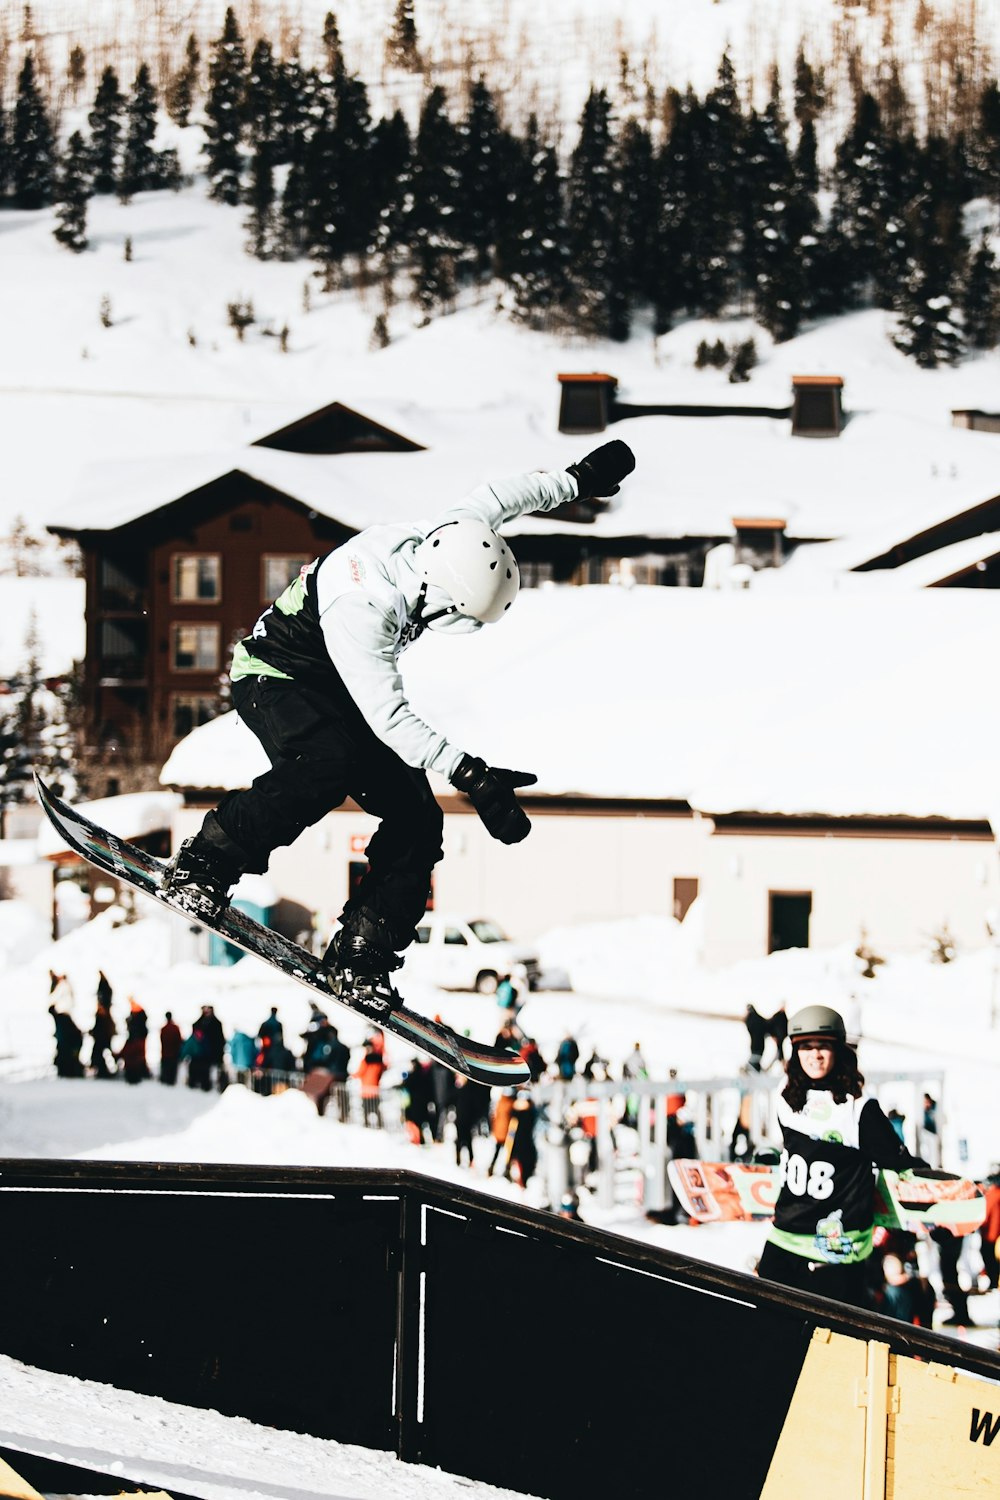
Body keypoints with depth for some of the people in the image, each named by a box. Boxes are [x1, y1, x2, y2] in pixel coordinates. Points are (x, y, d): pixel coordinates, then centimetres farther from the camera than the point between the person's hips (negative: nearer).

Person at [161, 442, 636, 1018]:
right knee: (331, 766, -39)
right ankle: (204, 860, -24)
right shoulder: (361, 606, -39)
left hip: (340, 692, 8)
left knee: (418, 823, -8)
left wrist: (579, 480, 18)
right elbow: (390, 719, -43)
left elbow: (493, 499, 6)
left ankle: (360, 957, 0)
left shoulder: (437, 545, -16)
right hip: (276, 679, -8)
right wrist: (469, 775, -49)